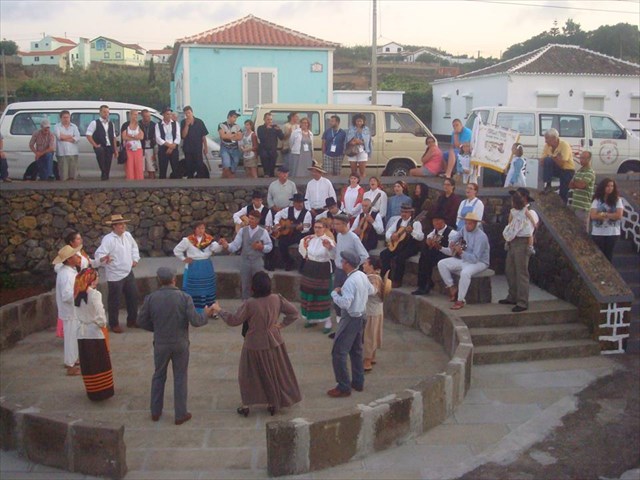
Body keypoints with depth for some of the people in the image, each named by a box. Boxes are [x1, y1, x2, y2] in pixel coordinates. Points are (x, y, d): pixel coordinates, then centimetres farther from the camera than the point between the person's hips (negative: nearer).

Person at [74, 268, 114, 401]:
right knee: (101, 364, 6)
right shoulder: (94, 294, -17)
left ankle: (92, 391, 23)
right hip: (95, 333, -6)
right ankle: (102, 391, 12)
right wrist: (103, 325, -3)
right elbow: (100, 317, -19)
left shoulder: (78, 295, 2)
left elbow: (77, 314, 6)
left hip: (81, 333, 6)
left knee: (87, 364, 13)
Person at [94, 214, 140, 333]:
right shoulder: (108, 239, -18)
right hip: (115, 275, -7)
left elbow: (134, 247, 21)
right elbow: (99, 254, -27)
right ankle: (114, 324, 20)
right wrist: (104, 259, -48)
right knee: (115, 301, 4)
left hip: (128, 273, 7)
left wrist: (135, 259, 11)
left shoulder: (127, 235, 4)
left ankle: (132, 321, 31)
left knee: (133, 297, 15)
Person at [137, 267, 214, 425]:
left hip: (160, 344, 1)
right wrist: (206, 314, 3)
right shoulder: (184, 297, -14)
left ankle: (155, 412, 29)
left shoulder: (151, 298, -10)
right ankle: (180, 414, 17)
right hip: (180, 344, -1)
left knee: (158, 376, 19)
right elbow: (195, 321, -17)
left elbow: (141, 321, -3)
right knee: (180, 378, 11)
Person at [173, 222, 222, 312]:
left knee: (207, 289, 11)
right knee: (193, 290, 3)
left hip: (207, 267, 3)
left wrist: (220, 244, -36)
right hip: (193, 268, -3)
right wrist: (184, 259, -3)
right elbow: (176, 250, 0)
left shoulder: (209, 239, -1)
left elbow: (216, 249, -16)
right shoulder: (188, 240, -8)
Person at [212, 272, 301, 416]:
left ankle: (246, 405, 21)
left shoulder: (249, 304, -23)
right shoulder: (277, 299, -11)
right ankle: (273, 404, 28)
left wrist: (219, 310, -4)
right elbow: (294, 313, -7)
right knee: (275, 372, 19)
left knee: (249, 374, 15)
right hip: (274, 343, 3)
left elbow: (234, 320, -16)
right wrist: (282, 324, -2)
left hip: (255, 346, -3)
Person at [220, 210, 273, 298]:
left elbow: (270, 246, 2)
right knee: (245, 286, 12)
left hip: (257, 262, -2)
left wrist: (262, 247, -16)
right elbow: (235, 245, -7)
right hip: (244, 262, 2)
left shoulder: (263, 232, -4)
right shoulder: (242, 230, 0)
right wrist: (227, 246, -26)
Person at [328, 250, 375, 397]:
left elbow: (345, 303, -32)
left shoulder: (350, 281, -26)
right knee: (356, 351, 20)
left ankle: (344, 387, 2)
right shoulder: (362, 275, 3)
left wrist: (334, 293, -17)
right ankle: (358, 382, 30)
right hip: (361, 316, 9)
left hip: (351, 319, -9)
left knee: (339, 352, -2)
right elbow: (371, 290, 19)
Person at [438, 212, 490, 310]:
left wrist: (461, 252, -42)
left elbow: (475, 258, -29)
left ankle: (460, 301, -28)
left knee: (465, 273, -40)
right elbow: (454, 236, 20)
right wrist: (452, 243, -4)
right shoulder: (465, 230, -1)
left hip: (479, 262, -8)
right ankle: (452, 288, 2)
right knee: (441, 264, -7)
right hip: (464, 259, 8)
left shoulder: (481, 237, -24)